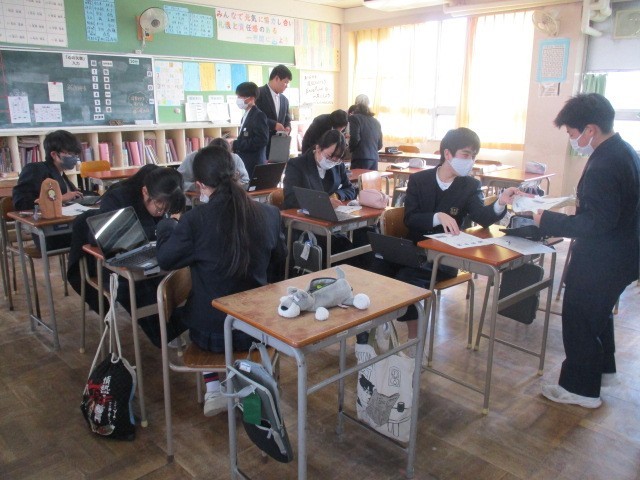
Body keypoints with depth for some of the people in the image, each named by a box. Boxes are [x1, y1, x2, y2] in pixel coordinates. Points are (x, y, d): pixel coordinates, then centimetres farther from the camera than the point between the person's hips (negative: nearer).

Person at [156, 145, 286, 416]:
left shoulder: (194, 220, -21)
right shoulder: (268, 213, -11)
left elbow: (166, 261, -2)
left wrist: (168, 226, 15)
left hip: (211, 332, -2)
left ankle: (213, 389, 25)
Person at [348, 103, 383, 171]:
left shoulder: (355, 118, 1)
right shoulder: (376, 122, 19)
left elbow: (355, 139, -10)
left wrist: (350, 149, 7)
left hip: (361, 158, -6)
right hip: (375, 158, 7)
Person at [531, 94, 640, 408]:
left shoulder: (602, 167, -28)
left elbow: (595, 223, -29)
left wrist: (547, 221, -23)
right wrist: (581, 203, 11)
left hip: (599, 263, -10)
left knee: (579, 320, 6)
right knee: (599, 312, 27)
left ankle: (581, 389, 22)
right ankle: (602, 368, 46)